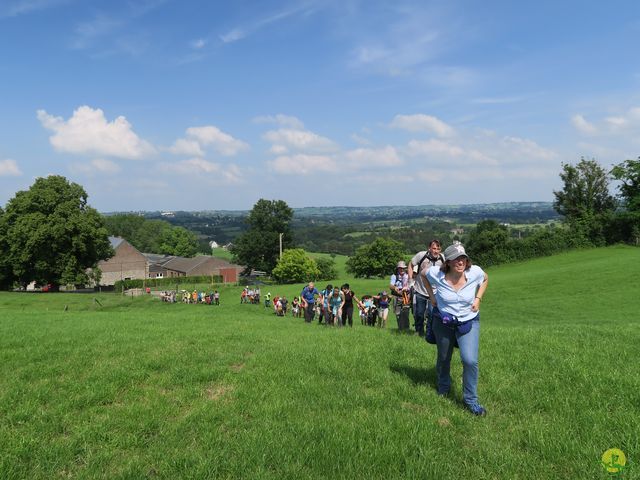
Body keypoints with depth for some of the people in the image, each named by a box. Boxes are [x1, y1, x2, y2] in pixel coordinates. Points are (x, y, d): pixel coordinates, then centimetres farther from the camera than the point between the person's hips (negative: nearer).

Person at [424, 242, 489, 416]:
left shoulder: (475, 272, -20)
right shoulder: (436, 274, -23)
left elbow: (485, 279, 5)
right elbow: (424, 274, 2)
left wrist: (478, 298, -6)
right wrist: (432, 296, -4)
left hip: (469, 322, -1)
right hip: (443, 322, 1)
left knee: (470, 360, -16)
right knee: (443, 358, 19)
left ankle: (471, 399, 4)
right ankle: (443, 387, 49)